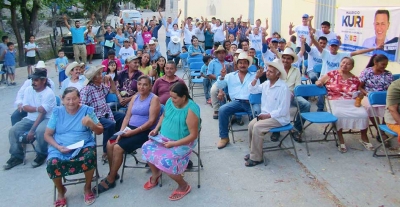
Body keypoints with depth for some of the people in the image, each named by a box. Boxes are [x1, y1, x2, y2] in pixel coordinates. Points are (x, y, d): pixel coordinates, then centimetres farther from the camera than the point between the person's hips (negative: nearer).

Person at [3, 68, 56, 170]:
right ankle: (17, 156, 2)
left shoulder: (49, 93, -17)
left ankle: (41, 155, -11)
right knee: (13, 130, -14)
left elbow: (42, 113, -21)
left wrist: (32, 130, -25)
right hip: (30, 119, 6)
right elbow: (25, 107, -3)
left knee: (40, 131, -36)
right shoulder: (28, 90, 2)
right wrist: (37, 108, -22)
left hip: (46, 119, -6)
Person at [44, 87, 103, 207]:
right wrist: (58, 147, -13)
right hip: (60, 148, 1)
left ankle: (87, 188, -4)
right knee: (52, 163, -30)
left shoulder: (87, 110, 2)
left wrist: (90, 123, -19)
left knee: (90, 157, -34)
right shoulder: (57, 112, 4)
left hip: (84, 146, 0)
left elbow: (100, 131, 3)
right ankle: (60, 191, 2)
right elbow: (47, 135, 5)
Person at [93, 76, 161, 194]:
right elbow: (127, 116, 11)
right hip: (130, 128, 7)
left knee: (118, 147, -21)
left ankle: (110, 180, -6)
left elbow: (151, 121, -16)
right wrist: (121, 131, -6)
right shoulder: (135, 97, 14)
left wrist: (133, 132, -20)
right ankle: (113, 173, 5)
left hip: (145, 132, -7)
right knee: (110, 144, -14)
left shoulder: (154, 99, -8)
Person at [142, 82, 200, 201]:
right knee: (146, 148, -10)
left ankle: (184, 186, 1)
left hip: (182, 142, -7)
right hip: (164, 137, 7)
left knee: (166, 161, -26)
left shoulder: (191, 110, -25)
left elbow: (193, 135, -22)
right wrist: (156, 129, 1)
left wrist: (173, 143, -26)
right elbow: (164, 116, 17)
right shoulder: (170, 101, -4)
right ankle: (155, 174, 18)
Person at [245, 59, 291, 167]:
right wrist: (256, 77, 0)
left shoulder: (283, 88, -20)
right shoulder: (266, 84, 5)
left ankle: (256, 158, -15)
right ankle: (254, 151, 1)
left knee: (257, 127, -25)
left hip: (279, 118, -7)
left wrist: (267, 115, -18)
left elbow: (283, 111, -22)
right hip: (265, 115, 7)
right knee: (251, 124, -15)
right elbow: (252, 90, 13)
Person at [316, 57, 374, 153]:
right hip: (335, 102, -2)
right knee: (338, 114, -34)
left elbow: (360, 92, 23)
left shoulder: (355, 79, 12)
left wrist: (360, 95, 0)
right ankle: (341, 140, -16)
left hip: (352, 102, 2)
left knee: (363, 114, -22)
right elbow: (318, 82, 11)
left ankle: (364, 138, 4)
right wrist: (319, 83, -12)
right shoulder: (332, 74, 6)